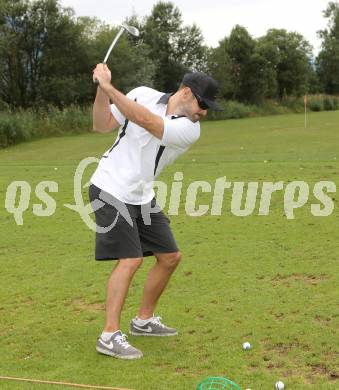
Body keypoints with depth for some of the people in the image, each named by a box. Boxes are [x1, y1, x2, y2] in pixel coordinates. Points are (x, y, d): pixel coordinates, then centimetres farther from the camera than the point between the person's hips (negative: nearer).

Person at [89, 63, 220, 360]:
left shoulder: (190, 130, -11)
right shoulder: (143, 95, -9)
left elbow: (144, 121, -26)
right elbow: (102, 125, -5)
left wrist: (109, 86, -26)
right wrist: (101, 90, -20)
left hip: (142, 197, 5)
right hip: (111, 189, -5)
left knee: (170, 257, 8)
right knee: (131, 259, -17)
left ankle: (144, 321, 26)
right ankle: (110, 335, -10)